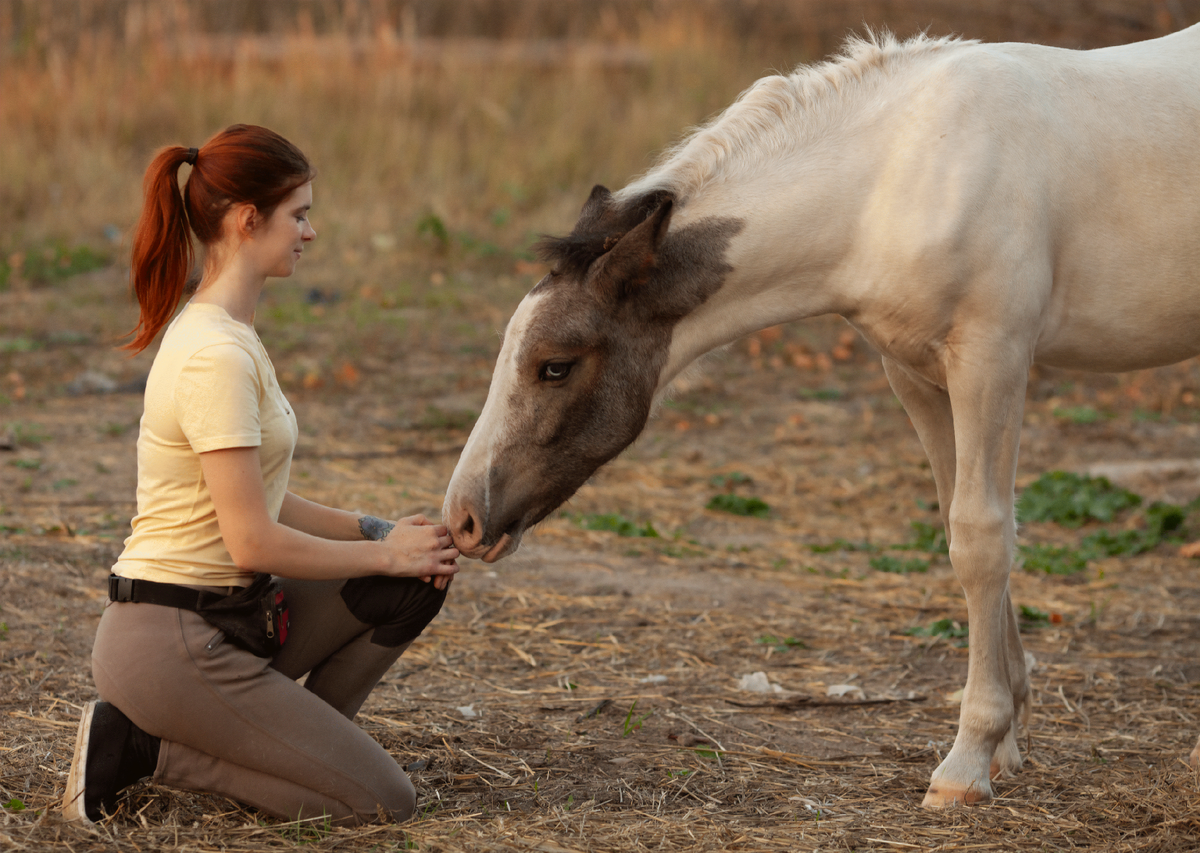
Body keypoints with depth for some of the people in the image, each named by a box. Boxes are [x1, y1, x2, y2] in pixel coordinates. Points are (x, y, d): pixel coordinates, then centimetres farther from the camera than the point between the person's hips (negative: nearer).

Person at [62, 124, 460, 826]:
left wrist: (378, 531, 4)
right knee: (384, 801, -8)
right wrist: (386, 553, -8)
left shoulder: (227, 335, 11)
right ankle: (141, 748, -3)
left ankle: (296, 743, 11)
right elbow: (252, 541, -22)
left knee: (423, 578, 7)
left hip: (228, 613, 10)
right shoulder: (217, 357, -21)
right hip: (170, 641, -10)